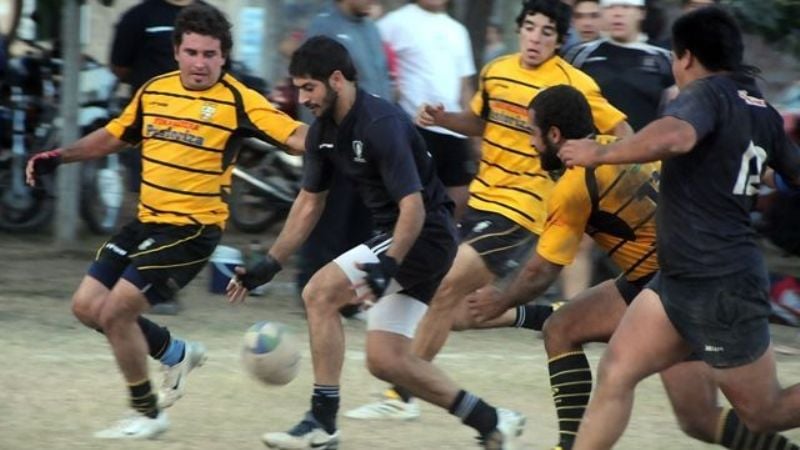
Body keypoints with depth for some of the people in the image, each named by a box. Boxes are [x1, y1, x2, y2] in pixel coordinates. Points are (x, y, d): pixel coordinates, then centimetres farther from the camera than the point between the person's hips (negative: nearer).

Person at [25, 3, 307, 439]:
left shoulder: (238, 100, -12)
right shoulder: (154, 91, 6)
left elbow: (295, 135, -22)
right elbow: (113, 136, 21)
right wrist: (59, 156, 11)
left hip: (191, 229, -7)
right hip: (145, 222, 7)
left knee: (116, 312, -13)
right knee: (87, 305, 7)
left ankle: (148, 414, 7)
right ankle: (176, 353, 27)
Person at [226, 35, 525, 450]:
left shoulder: (382, 124, -22)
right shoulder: (323, 132, 4)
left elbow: (413, 207, -27)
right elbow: (309, 203, 15)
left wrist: (388, 265, -39)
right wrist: (270, 264, 10)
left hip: (423, 236, -10)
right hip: (393, 238, 10)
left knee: (321, 292, -19)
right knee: (386, 361, 6)